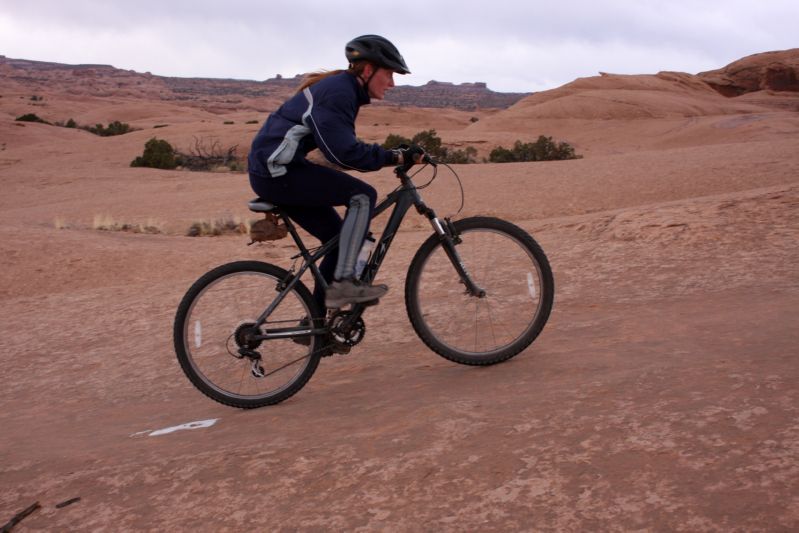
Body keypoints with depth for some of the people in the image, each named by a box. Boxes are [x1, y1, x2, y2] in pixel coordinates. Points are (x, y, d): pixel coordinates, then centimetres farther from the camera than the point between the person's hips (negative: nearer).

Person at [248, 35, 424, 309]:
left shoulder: (344, 90, 16)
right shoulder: (337, 91, -16)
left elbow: (343, 148, 18)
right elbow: (343, 152, -25)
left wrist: (397, 156, 10)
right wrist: (395, 157, -19)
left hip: (274, 172, 10)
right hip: (277, 171, -10)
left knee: (340, 239, 11)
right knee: (363, 195, -14)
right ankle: (342, 283, -14)